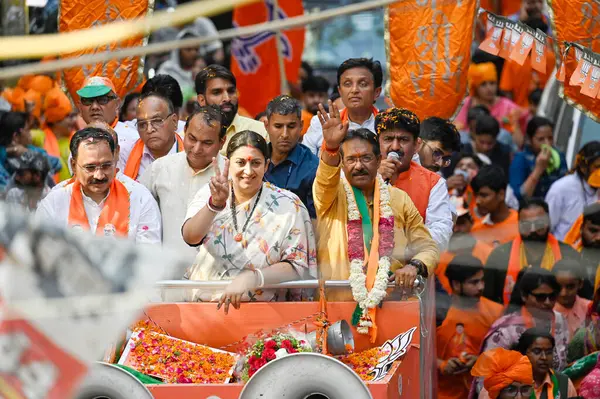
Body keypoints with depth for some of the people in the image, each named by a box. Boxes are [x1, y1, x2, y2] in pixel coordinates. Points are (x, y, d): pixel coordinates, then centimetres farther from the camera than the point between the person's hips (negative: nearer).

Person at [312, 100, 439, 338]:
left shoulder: (399, 199, 15)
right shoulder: (331, 195, 9)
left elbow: (428, 247, 16)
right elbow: (325, 180, -15)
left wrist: (414, 266, -7)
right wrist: (331, 148, -35)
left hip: (390, 304, 1)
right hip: (337, 306, -1)